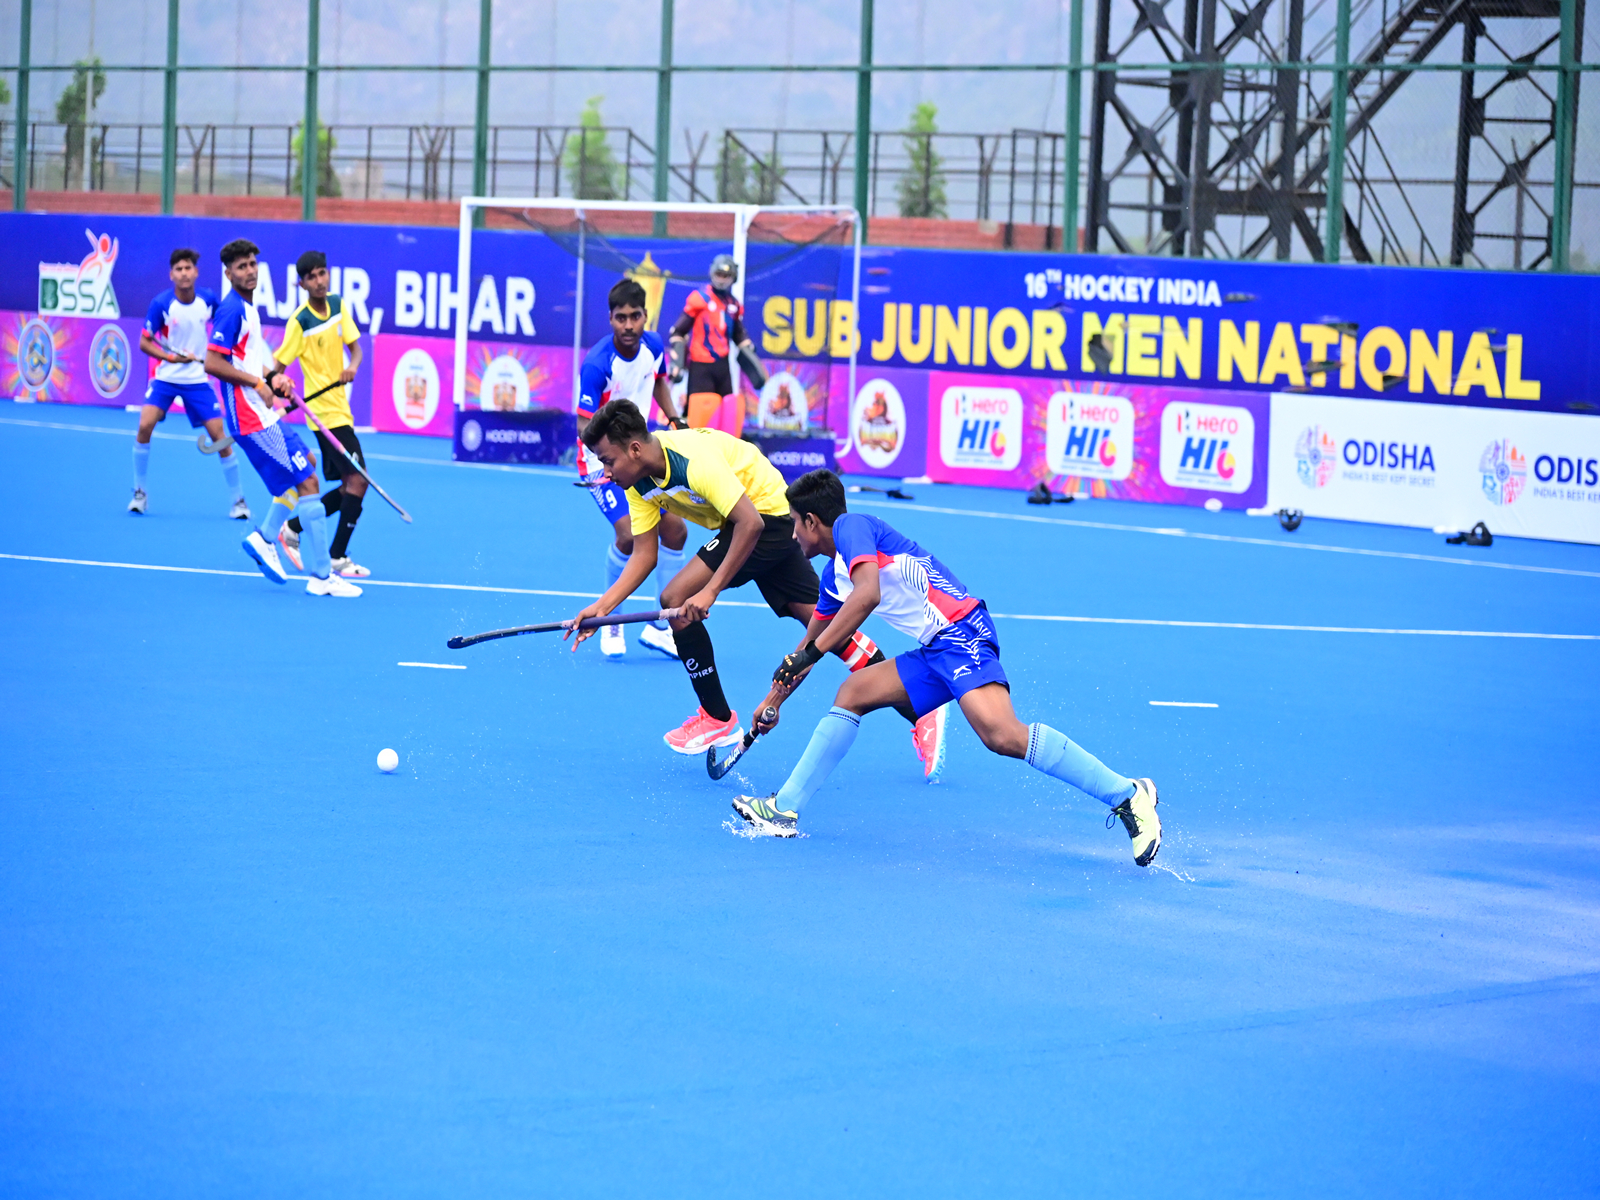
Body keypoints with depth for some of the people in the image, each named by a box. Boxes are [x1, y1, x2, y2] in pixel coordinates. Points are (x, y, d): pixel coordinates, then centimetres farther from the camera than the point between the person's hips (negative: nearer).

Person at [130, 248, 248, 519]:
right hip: (165, 377, -1)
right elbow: (144, 342, -7)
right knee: (145, 426, -18)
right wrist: (172, 357, -19)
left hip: (198, 379, 1)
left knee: (219, 435, -5)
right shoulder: (161, 304, -13)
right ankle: (140, 492, 0)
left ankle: (238, 499, 9)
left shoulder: (209, 299, -6)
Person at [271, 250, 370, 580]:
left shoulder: (338, 305, 5)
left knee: (348, 487, 13)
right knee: (358, 479, -14)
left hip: (340, 407, 8)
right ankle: (338, 558, -7)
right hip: (326, 413, -8)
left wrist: (352, 366, -14)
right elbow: (278, 364, -13)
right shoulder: (300, 321, -14)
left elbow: (354, 346, 8)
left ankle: (292, 529, 24)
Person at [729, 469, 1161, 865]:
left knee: (1001, 735, -28)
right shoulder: (834, 575, 25)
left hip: (960, 631, -10)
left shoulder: (851, 525, -2)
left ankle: (1126, 794, -29)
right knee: (853, 694, 10)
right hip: (935, 652, 10)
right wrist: (775, 700, 48)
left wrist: (811, 653, -18)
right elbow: (810, 641, 40)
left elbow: (868, 594, -20)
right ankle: (785, 808, 12)